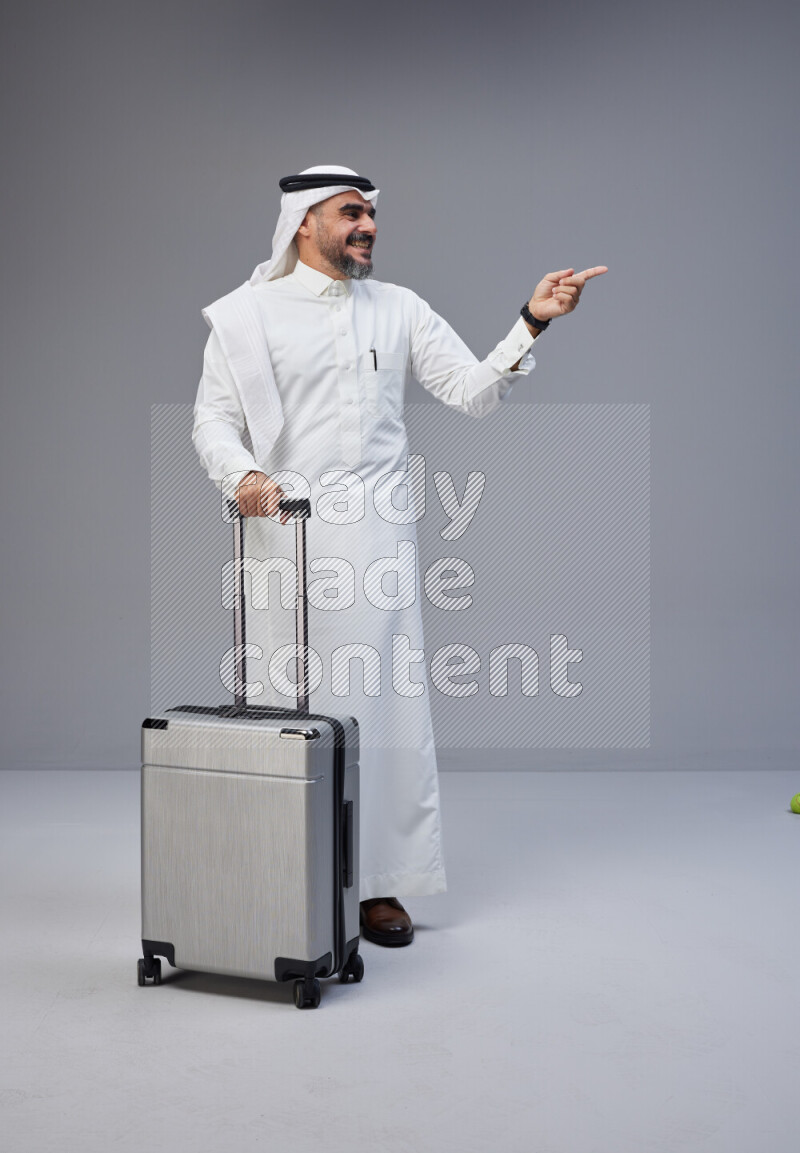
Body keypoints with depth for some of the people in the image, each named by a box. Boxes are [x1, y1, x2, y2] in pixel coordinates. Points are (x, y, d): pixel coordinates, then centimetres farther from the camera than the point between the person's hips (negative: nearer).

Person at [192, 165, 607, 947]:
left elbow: (475, 392, 7)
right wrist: (242, 474, -20)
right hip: (285, 534, -2)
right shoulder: (248, 314, 5)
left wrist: (533, 322, -6)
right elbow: (213, 417, 0)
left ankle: (379, 884, 11)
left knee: (384, 706, 1)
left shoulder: (399, 309, 12)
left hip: (376, 536, 2)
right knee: (290, 707, 2)